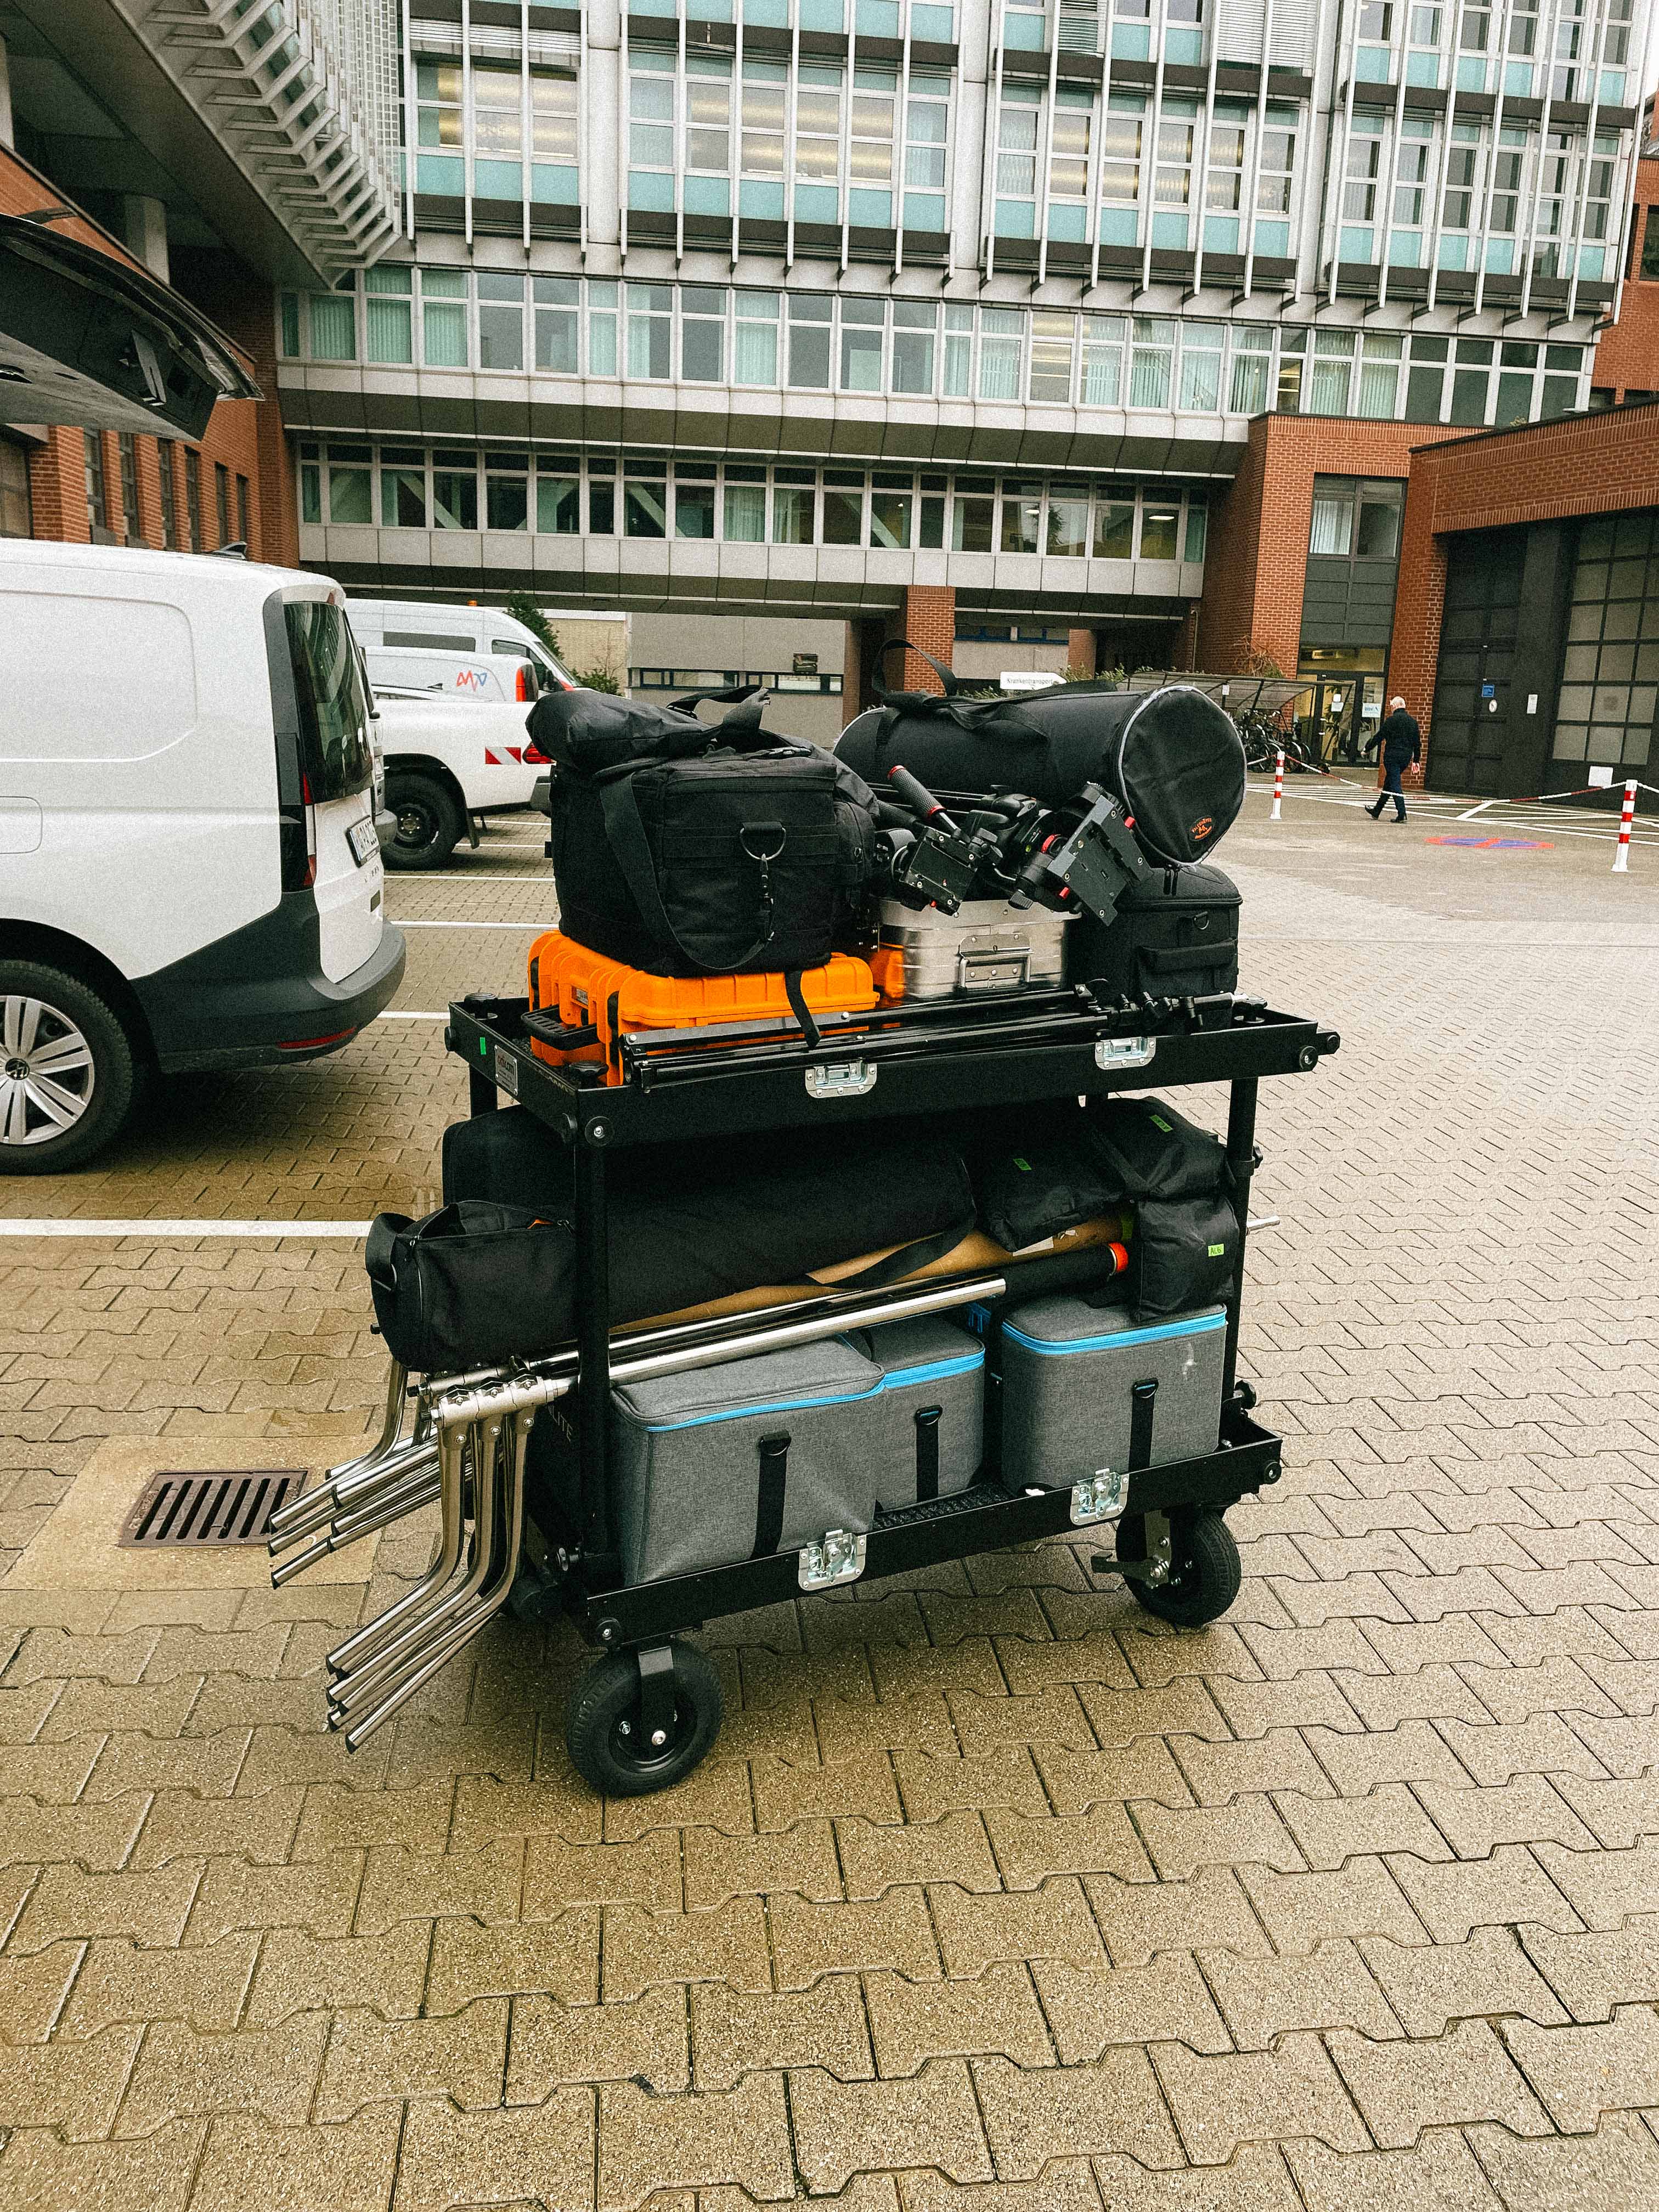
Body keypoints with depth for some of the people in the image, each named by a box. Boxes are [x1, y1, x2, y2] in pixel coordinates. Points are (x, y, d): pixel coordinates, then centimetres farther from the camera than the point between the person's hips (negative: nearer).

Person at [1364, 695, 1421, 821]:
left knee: (1395, 784, -6)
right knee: (1388, 784, 17)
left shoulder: (1392, 720, -9)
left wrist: (1367, 749, 6)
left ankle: (1402, 814, -15)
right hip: (1406, 758, 7)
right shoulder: (1413, 721, 10)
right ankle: (1377, 811, 27)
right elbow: (1417, 742, 12)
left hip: (1392, 756, -7)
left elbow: (1379, 737, -6)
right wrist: (1416, 760, 17)